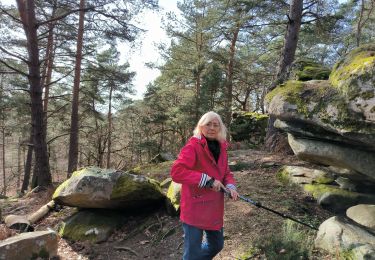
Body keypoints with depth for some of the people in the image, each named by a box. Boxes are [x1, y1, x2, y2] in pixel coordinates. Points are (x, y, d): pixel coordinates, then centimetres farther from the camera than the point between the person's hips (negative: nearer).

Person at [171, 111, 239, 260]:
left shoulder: (221, 148, 6)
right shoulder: (193, 146, -17)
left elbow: (226, 173, 14)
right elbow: (176, 172, -27)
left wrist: (230, 187, -8)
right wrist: (207, 180, -28)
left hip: (215, 207, 8)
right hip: (195, 208, -8)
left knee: (216, 245, 23)